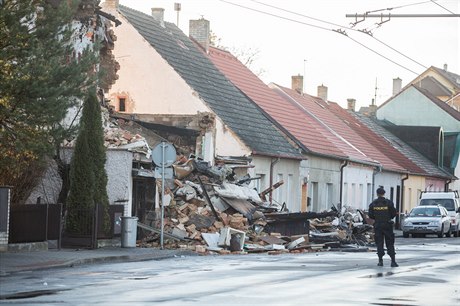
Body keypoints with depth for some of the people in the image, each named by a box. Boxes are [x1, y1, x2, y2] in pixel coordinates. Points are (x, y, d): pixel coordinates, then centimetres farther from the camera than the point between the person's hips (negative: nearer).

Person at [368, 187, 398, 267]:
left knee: (379, 243, 7)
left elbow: (370, 215, 0)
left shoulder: (373, 204, -1)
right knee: (390, 243, 3)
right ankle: (393, 261, -2)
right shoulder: (389, 203, -6)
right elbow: (394, 213, -3)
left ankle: (380, 261, 1)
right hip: (387, 226, -1)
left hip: (377, 225, 1)